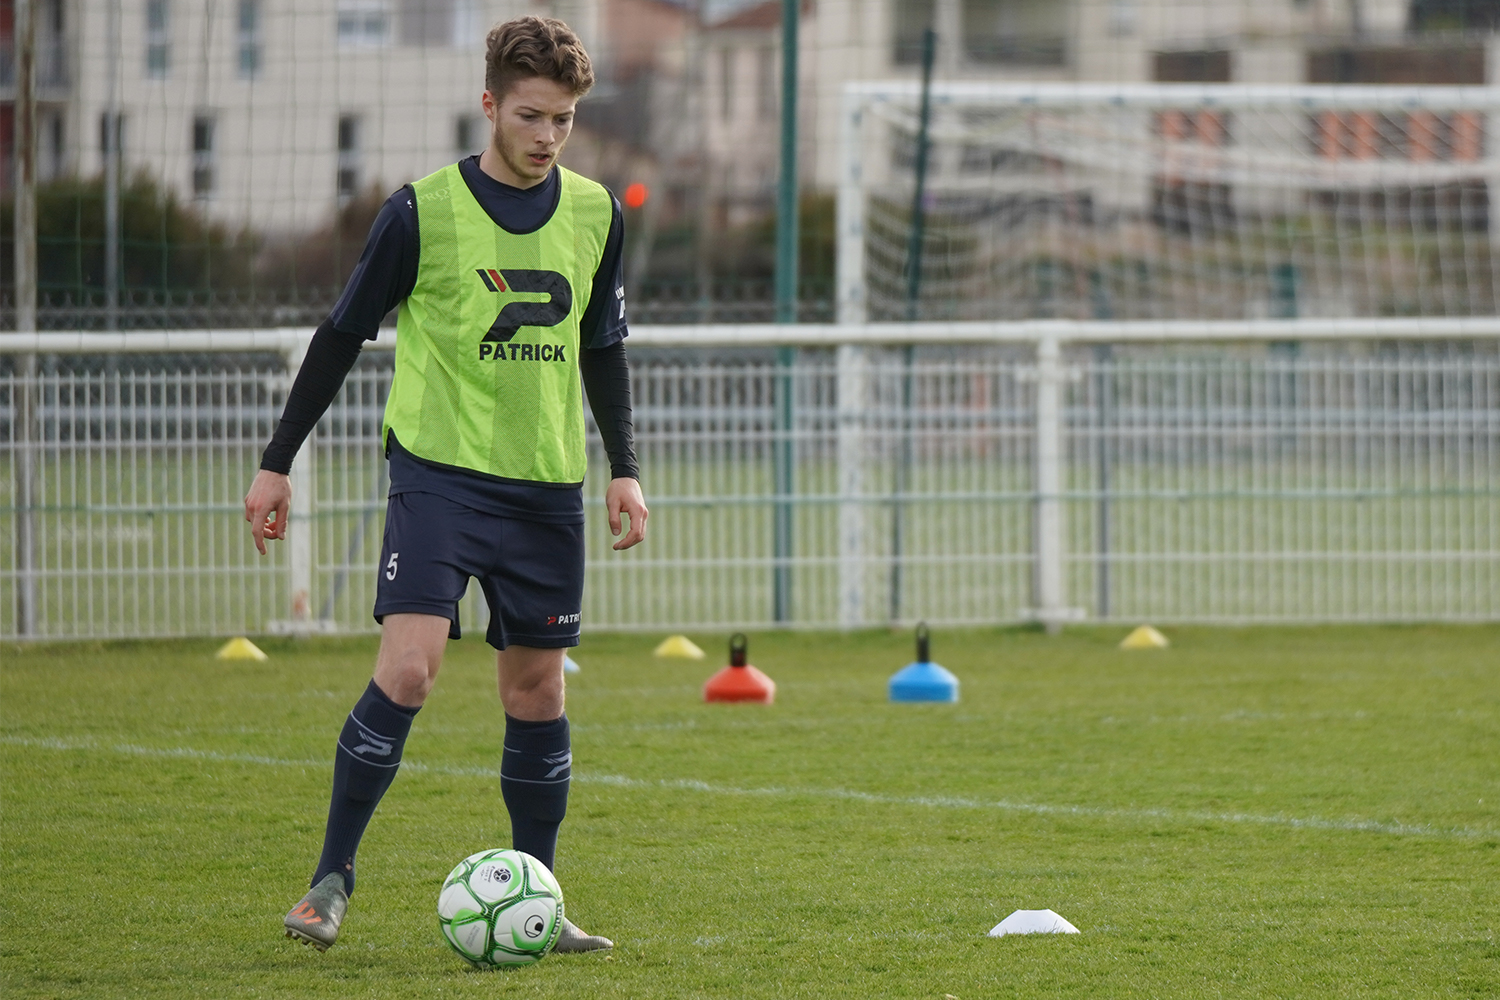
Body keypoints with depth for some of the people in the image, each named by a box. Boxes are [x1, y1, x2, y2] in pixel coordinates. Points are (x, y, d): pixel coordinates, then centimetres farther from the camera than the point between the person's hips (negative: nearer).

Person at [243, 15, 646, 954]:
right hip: (440, 466, -4)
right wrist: (278, 462, 1)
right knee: (408, 664, -17)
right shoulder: (424, 210, -7)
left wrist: (625, 469, 13)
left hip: (547, 487, 4)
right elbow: (343, 334, 1)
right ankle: (332, 877, -8)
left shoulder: (595, 214, 6)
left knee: (537, 688, 7)